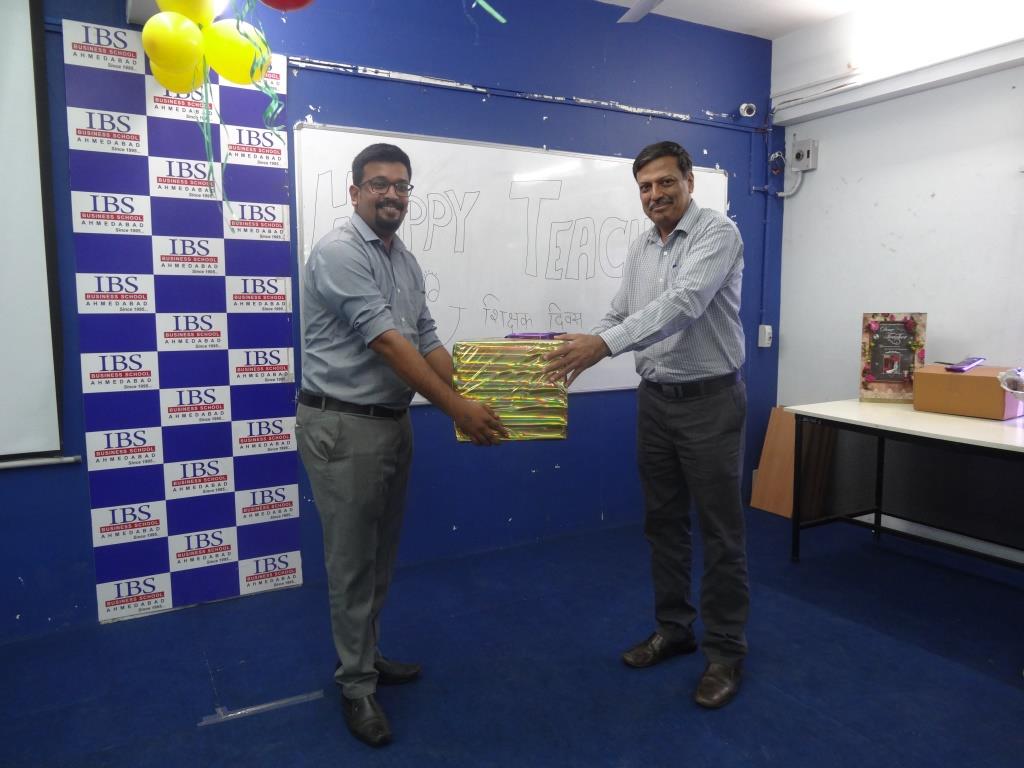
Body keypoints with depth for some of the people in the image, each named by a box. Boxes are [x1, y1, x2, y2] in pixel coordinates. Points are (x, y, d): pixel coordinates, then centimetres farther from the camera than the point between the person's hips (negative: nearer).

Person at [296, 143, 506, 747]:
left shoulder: (408, 261, 11)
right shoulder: (340, 253, -15)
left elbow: (427, 342, 9)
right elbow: (387, 342, -23)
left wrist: (472, 398, -1)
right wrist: (456, 409, -25)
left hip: (395, 421, 8)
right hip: (343, 426, -8)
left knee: (381, 555, 18)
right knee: (352, 560, 4)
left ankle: (367, 656, 36)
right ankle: (357, 685, 21)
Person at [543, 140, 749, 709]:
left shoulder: (717, 234, -14)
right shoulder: (640, 250, 10)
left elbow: (683, 305, -29)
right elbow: (619, 318, 10)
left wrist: (603, 345, -36)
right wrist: (579, 351, -8)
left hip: (709, 401, -7)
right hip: (655, 400, 7)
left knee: (719, 530, 2)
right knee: (663, 523, 14)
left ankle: (725, 650, 16)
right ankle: (673, 628, 30)